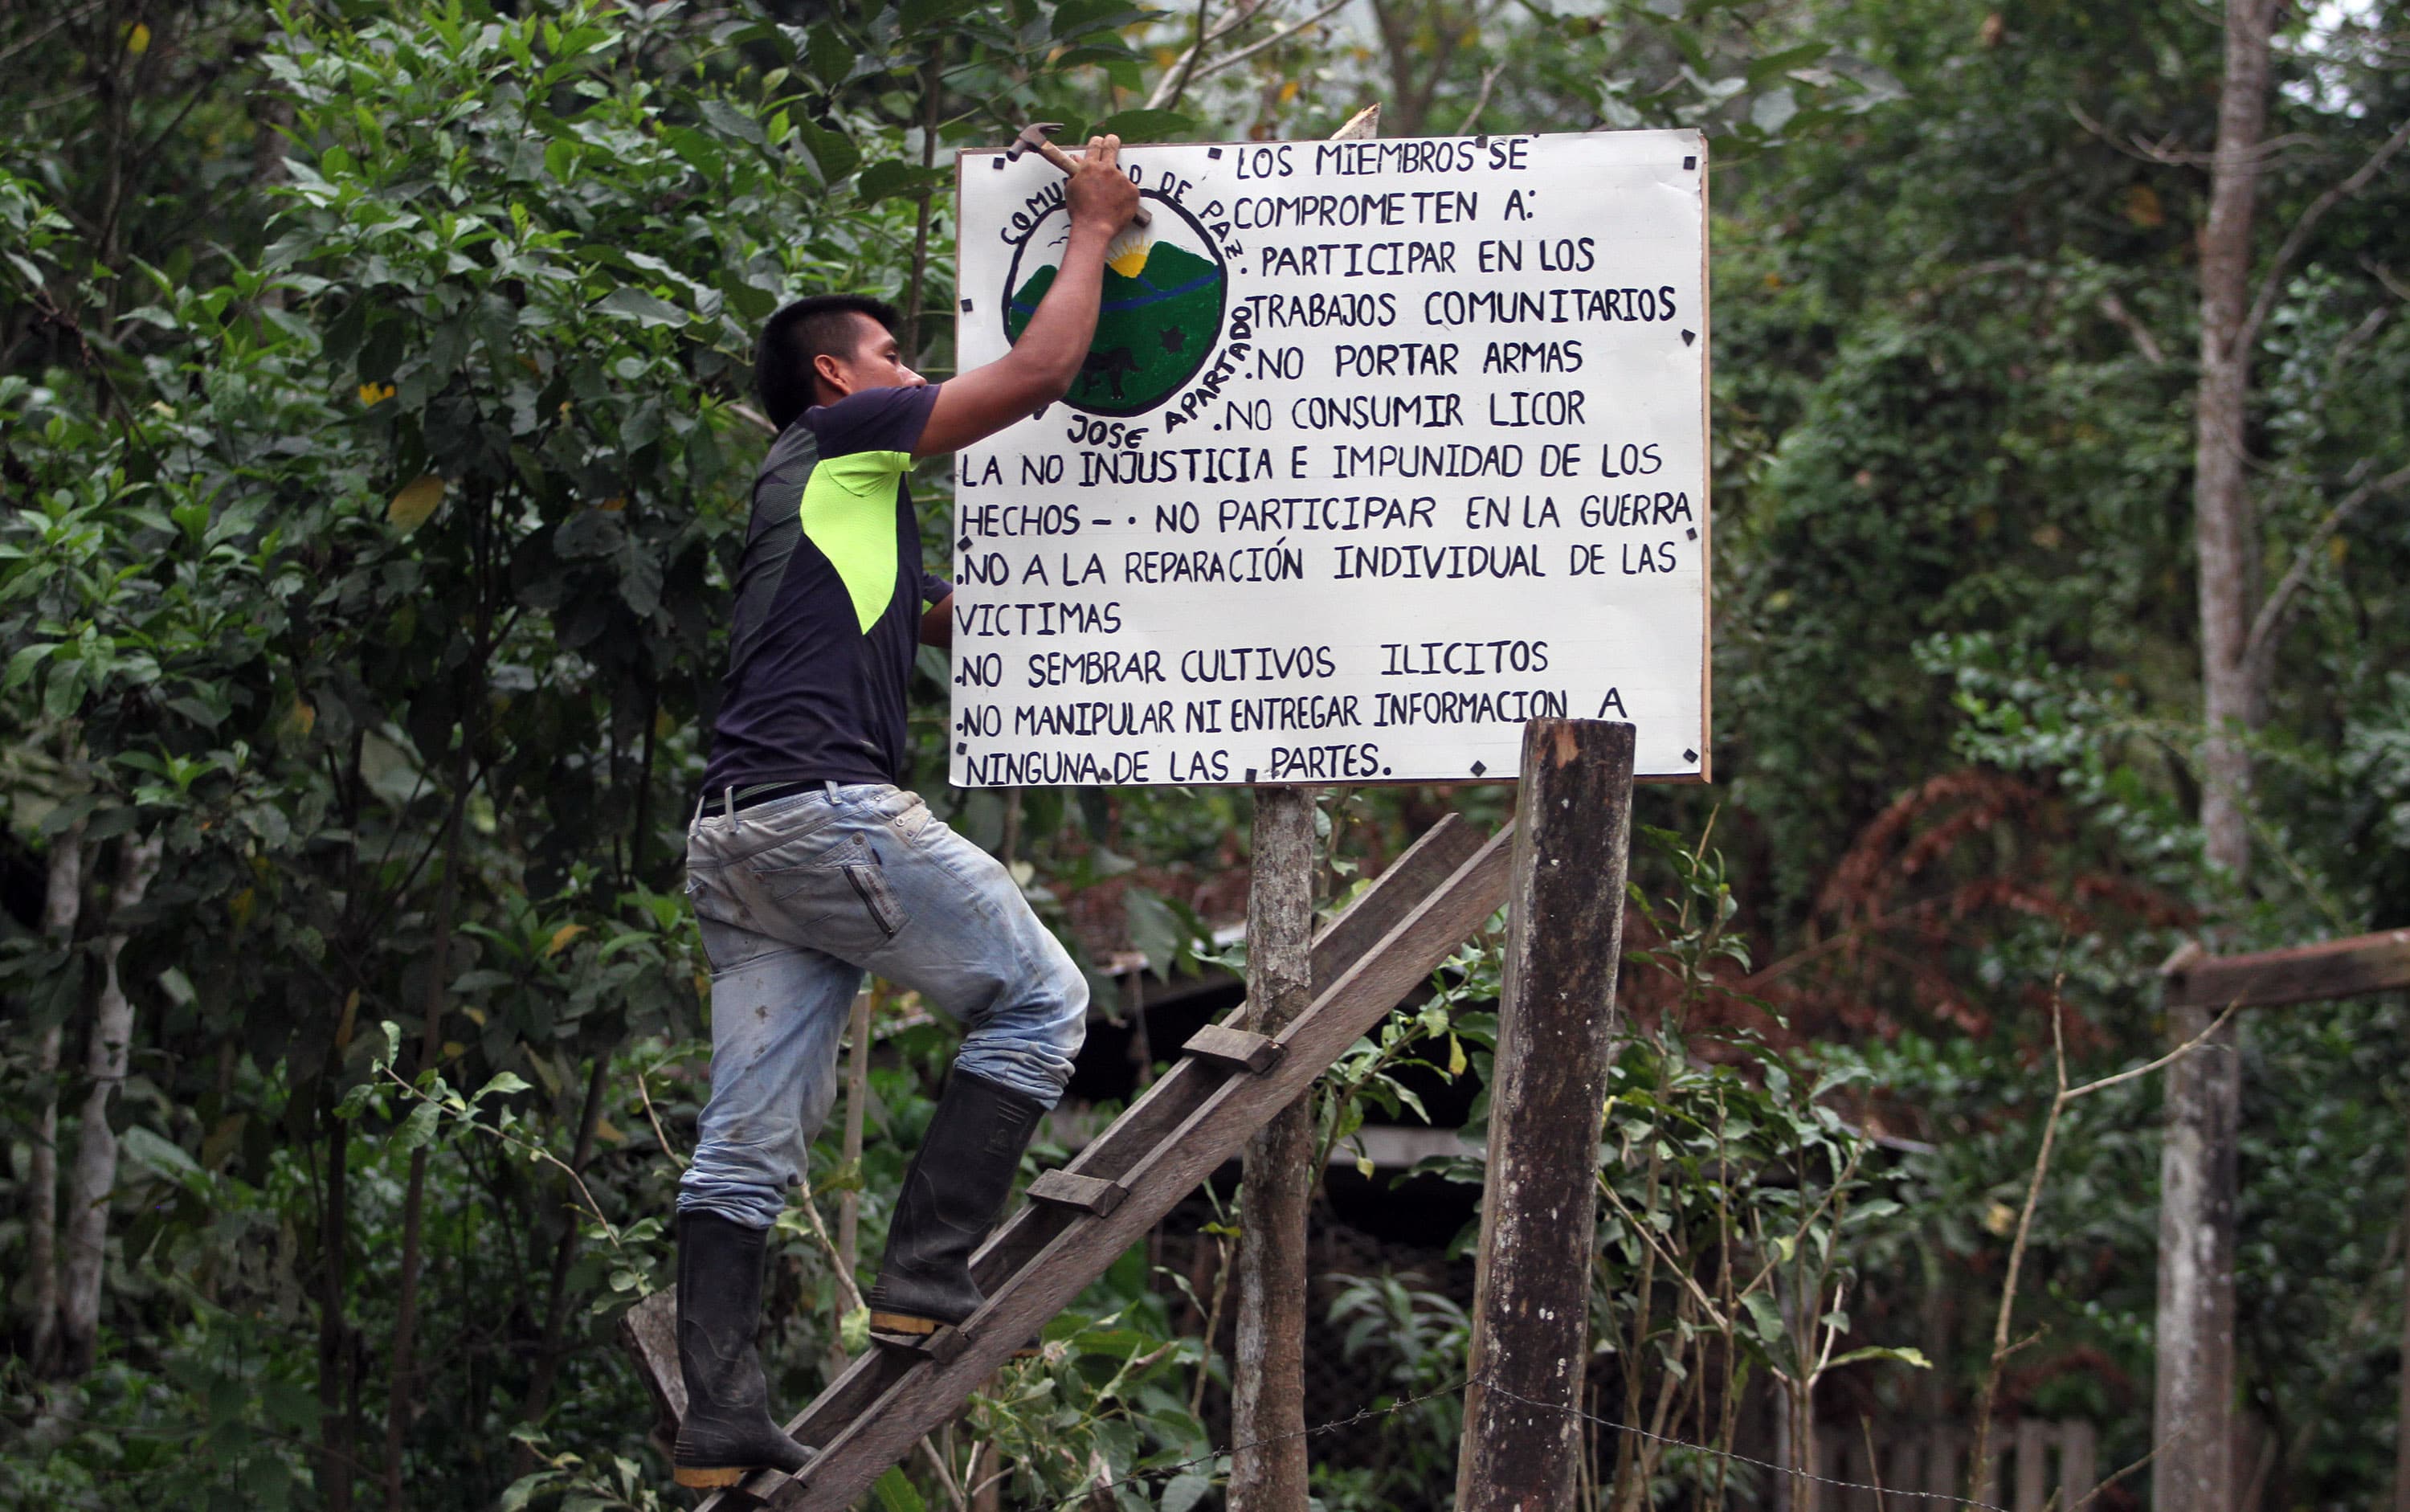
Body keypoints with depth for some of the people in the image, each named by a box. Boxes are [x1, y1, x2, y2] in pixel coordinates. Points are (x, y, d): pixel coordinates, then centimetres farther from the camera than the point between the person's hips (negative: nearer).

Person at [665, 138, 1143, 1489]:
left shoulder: (825, 496, 31)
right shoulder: (847, 439, 5)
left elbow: (958, 618, 42)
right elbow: (1037, 375, 0)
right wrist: (1094, 229, 13)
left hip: (737, 835, 9)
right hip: (827, 806, -9)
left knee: (749, 1141, 3)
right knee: (1038, 997, 3)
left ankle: (722, 1423, -1)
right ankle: (926, 1271, -3)